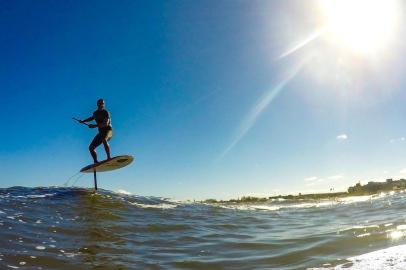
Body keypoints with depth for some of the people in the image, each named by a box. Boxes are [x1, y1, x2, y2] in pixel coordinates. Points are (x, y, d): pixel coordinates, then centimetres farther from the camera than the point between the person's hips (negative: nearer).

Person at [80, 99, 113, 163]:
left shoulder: (106, 112, -9)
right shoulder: (95, 113, 12)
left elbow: (106, 123, -23)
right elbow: (92, 117, 36)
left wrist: (95, 126, -28)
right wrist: (83, 121, 27)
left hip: (108, 130, -7)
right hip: (101, 132, 7)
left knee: (104, 140, -40)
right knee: (91, 147, 0)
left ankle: (109, 157, -40)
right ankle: (95, 162, 10)